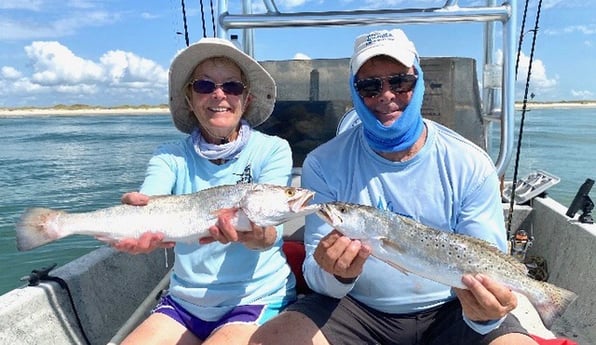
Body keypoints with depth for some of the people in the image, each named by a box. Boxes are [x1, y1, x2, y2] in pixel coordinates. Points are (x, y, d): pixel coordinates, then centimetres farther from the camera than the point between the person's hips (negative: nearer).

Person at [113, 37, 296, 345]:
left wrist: (259, 236, -43)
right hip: (184, 303, 3)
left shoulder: (273, 150, -6)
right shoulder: (170, 156, 1)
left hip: (257, 299, -2)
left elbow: (268, 229, -20)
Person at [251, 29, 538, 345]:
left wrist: (485, 314, -30)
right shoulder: (323, 165, -9)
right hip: (355, 308, 0)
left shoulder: (471, 165, -8)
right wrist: (336, 275, -32)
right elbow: (317, 276, -8)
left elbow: (490, 268, -8)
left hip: (448, 310, 1)